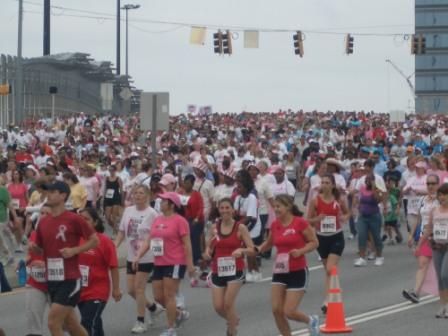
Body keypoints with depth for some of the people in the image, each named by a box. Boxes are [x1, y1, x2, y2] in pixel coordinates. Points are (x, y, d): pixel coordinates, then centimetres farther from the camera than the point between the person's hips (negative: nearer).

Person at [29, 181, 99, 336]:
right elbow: (40, 250, 18)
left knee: (53, 323, -12)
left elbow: (95, 240, -6)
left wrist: (74, 250, -17)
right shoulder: (43, 222, 8)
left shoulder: (74, 219, -11)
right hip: (52, 281, 7)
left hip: (70, 280, -7)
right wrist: (33, 247, -4)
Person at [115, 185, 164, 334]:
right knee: (131, 290, 8)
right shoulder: (128, 211, 5)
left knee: (139, 288, -5)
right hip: (131, 257, 6)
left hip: (146, 257, -6)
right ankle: (154, 307, 32)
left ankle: (140, 322, 8)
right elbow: (122, 232, 11)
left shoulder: (151, 214, -12)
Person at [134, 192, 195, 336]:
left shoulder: (179, 221, -10)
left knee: (169, 296, -5)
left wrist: (190, 264, -14)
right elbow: (148, 240, 13)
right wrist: (138, 256, 3)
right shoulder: (157, 220, 11)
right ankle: (180, 314, 30)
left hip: (175, 264, -8)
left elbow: (187, 243, -11)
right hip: (159, 263, 8)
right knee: (158, 297, 9)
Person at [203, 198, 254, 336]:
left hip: (235, 270, -4)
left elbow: (251, 249, -7)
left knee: (228, 304, -10)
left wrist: (241, 250, -27)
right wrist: (207, 252, -11)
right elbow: (208, 247, 12)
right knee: (218, 306, 1)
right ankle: (233, 320, 34)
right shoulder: (214, 228, 3)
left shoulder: (240, 228, -6)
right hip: (218, 271, 4)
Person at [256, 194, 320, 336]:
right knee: (276, 310, -3)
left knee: (289, 312, -8)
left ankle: (311, 320, 24)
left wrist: (300, 251, -21)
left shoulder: (300, 223, -11)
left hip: (298, 272, -5)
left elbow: (314, 242, -6)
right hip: (279, 272, 5)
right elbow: (269, 243, 20)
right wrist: (258, 249, 0)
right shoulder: (275, 225, 4)